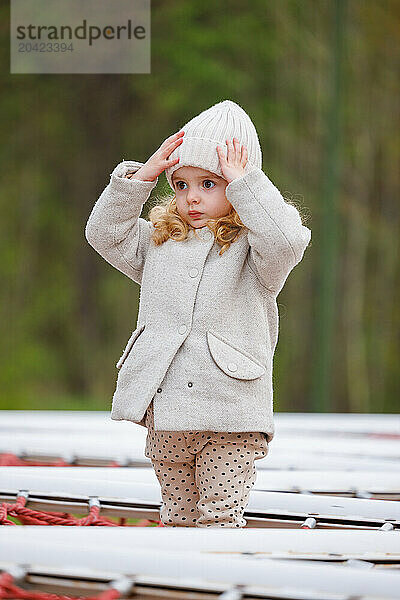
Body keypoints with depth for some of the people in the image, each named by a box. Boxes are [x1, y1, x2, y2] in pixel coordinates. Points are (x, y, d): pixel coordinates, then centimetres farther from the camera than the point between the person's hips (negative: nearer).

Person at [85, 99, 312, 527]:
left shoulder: (250, 249, -3)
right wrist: (142, 175, 0)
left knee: (220, 517, -6)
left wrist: (243, 180, -16)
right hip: (166, 415, 5)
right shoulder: (160, 241, 14)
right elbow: (104, 232, 9)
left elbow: (285, 240, -23)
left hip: (230, 417, -5)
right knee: (178, 516, 14)